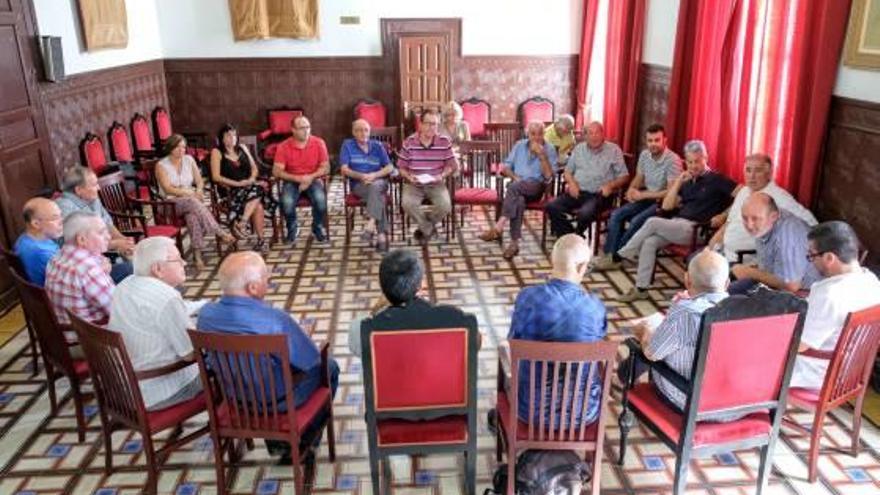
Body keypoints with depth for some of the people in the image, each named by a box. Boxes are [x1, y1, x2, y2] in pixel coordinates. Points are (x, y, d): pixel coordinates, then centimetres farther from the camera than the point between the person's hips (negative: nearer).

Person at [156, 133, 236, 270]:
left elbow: (199, 181, 8)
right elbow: (168, 189, -13)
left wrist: (198, 191, -14)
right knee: (193, 202, -36)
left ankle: (197, 254, -41)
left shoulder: (189, 160, 10)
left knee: (192, 214, -34)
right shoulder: (161, 165, -3)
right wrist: (189, 193, -21)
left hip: (191, 200, 3)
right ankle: (220, 233, -37)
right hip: (170, 203, -3)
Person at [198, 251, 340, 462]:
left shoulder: (205, 314, -15)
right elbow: (311, 360, -20)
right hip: (277, 401, -5)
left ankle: (277, 442, 38)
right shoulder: (275, 320, -33)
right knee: (328, 367, 19)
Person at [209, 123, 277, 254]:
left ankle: (241, 224, -31)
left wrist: (252, 178, -4)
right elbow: (216, 177, -7)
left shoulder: (242, 148, 17)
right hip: (230, 189, -4)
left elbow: (254, 168, 19)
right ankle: (260, 240, -30)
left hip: (248, 186, 4)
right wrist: (237, 183, -16)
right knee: (257, 206, -32)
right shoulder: (217, 152, 2)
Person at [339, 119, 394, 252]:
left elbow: (390, 167, 4)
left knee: (375, 186, -36)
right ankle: (381, 235, -39)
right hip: (358, 185, -2)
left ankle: (371, 225, -44)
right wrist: (361, 176, -20)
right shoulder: (347, 145, 7)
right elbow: (344, 169, -3)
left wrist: (374, 175, -15)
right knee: (378, 196, -33)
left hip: (379, 182, 2)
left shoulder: (377, 145, 12)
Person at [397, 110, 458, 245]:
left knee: (445, 206, -27)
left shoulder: (444, 142, -4)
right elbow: (401, 167, 2)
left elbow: (451, 165, 5)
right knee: (407, 204, -31)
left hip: (436, 184, 1)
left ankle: (424, 227, 3)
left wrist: (442, 175, -14)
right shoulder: (409, 142, -6)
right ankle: (429, 229, -6)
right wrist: (409, 176, -18)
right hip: (414, 184, 0)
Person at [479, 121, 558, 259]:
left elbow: (548, 176, -7)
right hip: (517, 185, 2)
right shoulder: (519, 145, 17)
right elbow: (506, 166, 16)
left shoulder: (549, 149, 5)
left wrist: (541, 155, -15)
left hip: (536, 186, -2)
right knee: (518, 200, -36)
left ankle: (498, 227, -42)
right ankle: (514, 243, -39)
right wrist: (515, 177, -5)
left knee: (514, 187, -37)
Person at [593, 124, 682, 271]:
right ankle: (608, 255, -15)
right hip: (646, 198, 7)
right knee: (616, 214, -13)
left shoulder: (673, 160, -18)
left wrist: (642, 194, -19)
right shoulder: (644, 155, 4)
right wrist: (632, 189, -9)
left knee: (636, 221, -28)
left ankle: (615, 257, -14)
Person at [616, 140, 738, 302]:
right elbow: (666, 206, 12)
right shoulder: (687, 182, 21)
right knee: (649, 242, -20)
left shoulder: (716, 180, 3)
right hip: (677, 225, 6)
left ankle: (623, 255, -9)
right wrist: (678, 182, 5)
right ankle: (641, 288, -17)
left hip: (695, 229, -6)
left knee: (652, 222, -24)